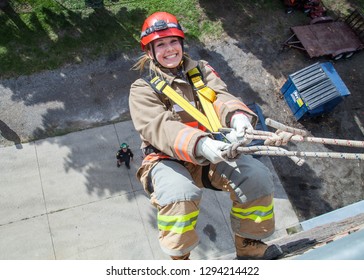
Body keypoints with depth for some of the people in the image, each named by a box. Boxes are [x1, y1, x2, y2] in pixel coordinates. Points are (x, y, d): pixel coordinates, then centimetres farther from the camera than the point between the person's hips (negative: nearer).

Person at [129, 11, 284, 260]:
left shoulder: (201, 70, 11)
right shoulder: (143, 89, -2)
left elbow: (220, 97, -10)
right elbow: (160, 128, -21)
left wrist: (238, 116, -36)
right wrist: (200, 145, -40)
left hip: (211, 151, 4)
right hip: (168, 160, -3)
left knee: (257, 176, -17)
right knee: (180, 192, -36)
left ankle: (249, 246, 4)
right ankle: (179, 258, -9)